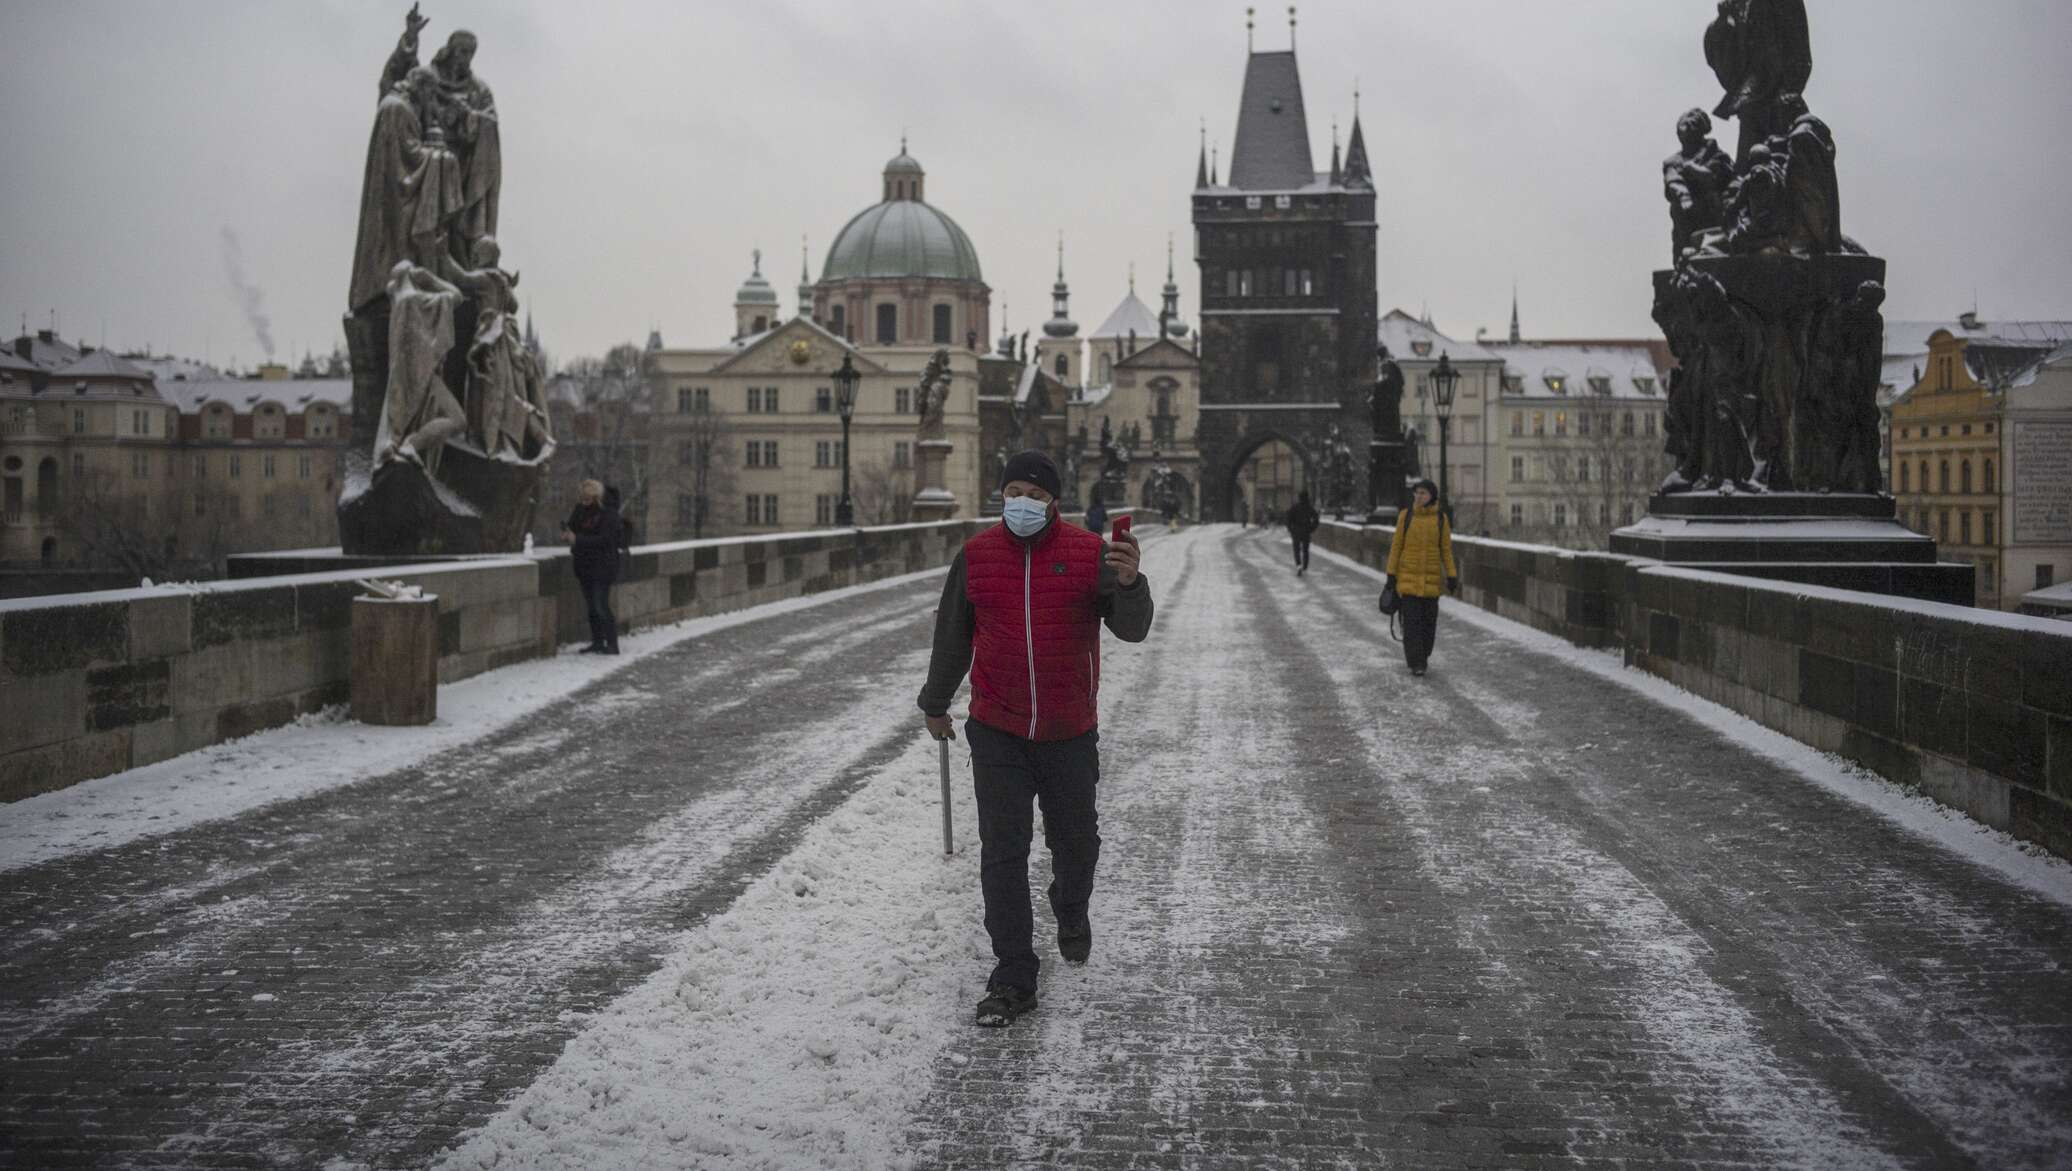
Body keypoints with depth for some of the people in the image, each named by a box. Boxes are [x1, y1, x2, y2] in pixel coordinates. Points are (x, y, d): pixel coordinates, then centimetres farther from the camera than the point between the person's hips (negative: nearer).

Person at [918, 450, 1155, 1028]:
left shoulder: (1088, 553, -7)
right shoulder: (975, 556, -1)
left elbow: (1132, 630, -14)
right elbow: (952, 637, 11)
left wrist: (1129, 584, -34)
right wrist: (935, 704, 21)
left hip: (1070, 733, 0)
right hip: (997, 732, 1)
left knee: (1074, 841, 15)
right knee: (1002, 853, -3)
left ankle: (1071, 915, 47)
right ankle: (1012, 978, 4)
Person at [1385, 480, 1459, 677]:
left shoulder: (1441, 518, 0)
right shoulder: (1405, 516, -2)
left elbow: (1446, 548, 2)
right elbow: (1396, 546, 0)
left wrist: (1452, 576, -3)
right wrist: (1391, 574, -3)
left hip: (1431, 576, 1)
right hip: (1408, 575, -1)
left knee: (1429, 619, 5)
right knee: (1412, 619, -9)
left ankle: (1422, 655, 27)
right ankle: (1416, 663, -7)